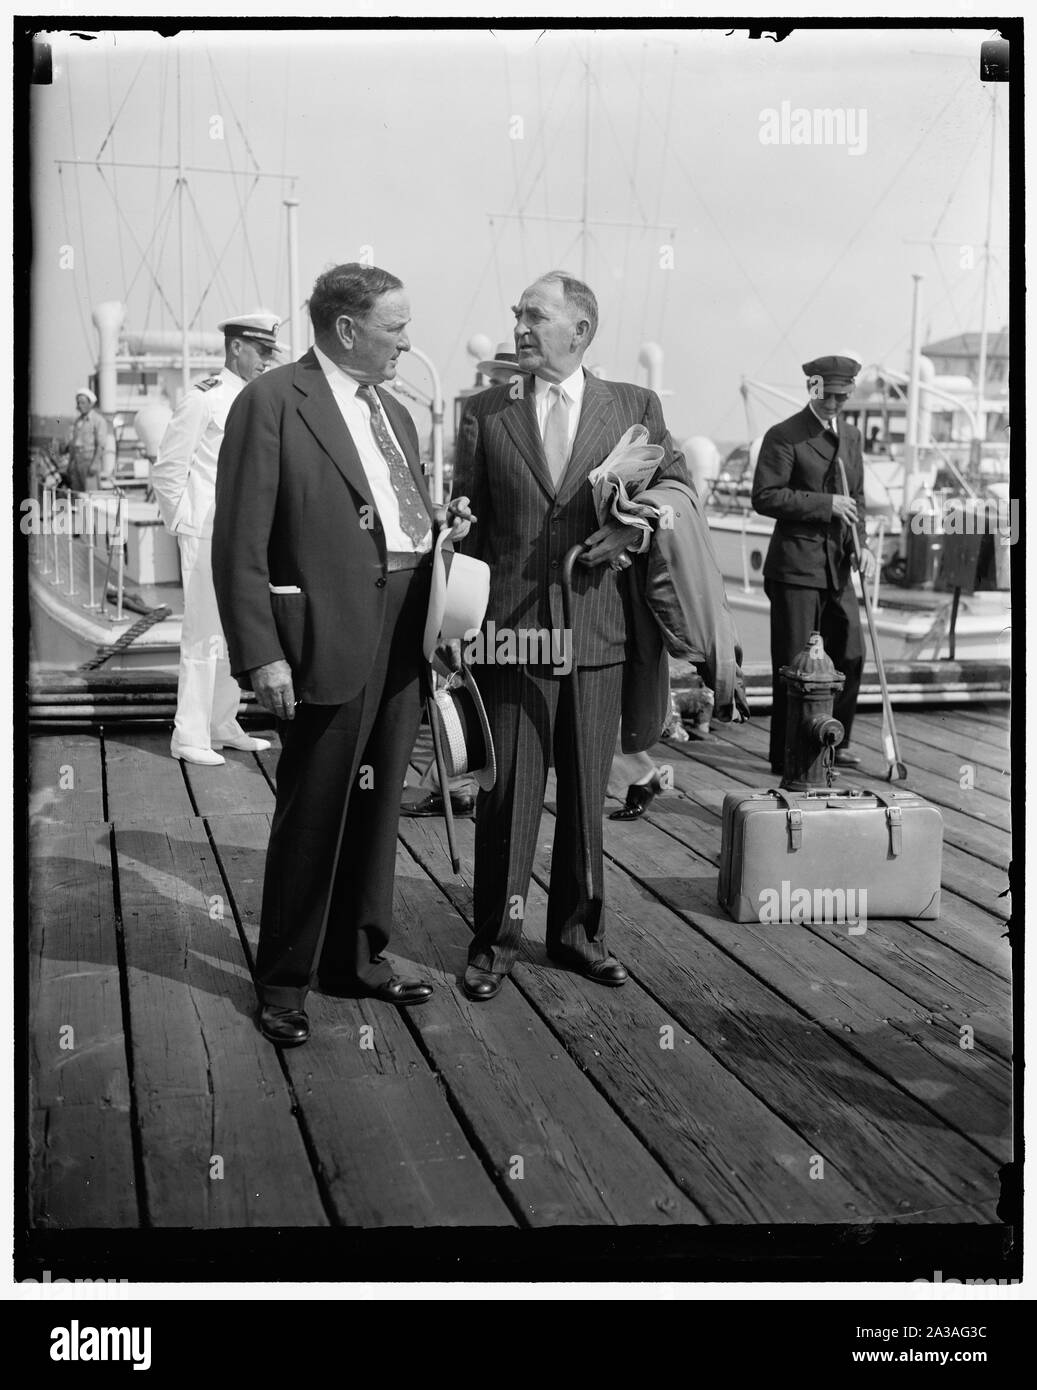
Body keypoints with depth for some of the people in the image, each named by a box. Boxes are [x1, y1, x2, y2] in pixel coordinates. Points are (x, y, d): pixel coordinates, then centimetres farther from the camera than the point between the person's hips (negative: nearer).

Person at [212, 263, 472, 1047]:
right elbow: (241, 543, -12)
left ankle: (357, 956, 30)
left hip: (404, 638, 7)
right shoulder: (272, 403, -7)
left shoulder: (394, 413, 17)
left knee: (377, 806, 15)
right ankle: (285, 980, 18)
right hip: (328, 639, -7)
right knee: (313, 813, 2)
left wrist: (446, 528, 4)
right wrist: (260, 652, -17)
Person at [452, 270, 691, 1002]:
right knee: (507, 791, 3)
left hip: (597, 630, 1)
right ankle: (496, 939, 15)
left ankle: (576, 927, 26)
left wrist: (633, 530, -9)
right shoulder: (484, 412, 6)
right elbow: (466, 521, 6)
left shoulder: (635, 407, 7)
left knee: (587, 790, 11)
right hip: (509, 629, -1)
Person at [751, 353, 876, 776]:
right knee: (794, 664, -2)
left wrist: (861, 545, 3)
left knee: (850, 655, 10)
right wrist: (826, 503, -18)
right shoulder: (784, 436, -8)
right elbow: (764, 497, -16)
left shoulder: (851, 436, 15)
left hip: (838, 566, 7)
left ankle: (834, 742, 26)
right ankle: (787, 757, 8)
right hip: (796, 567, -7)